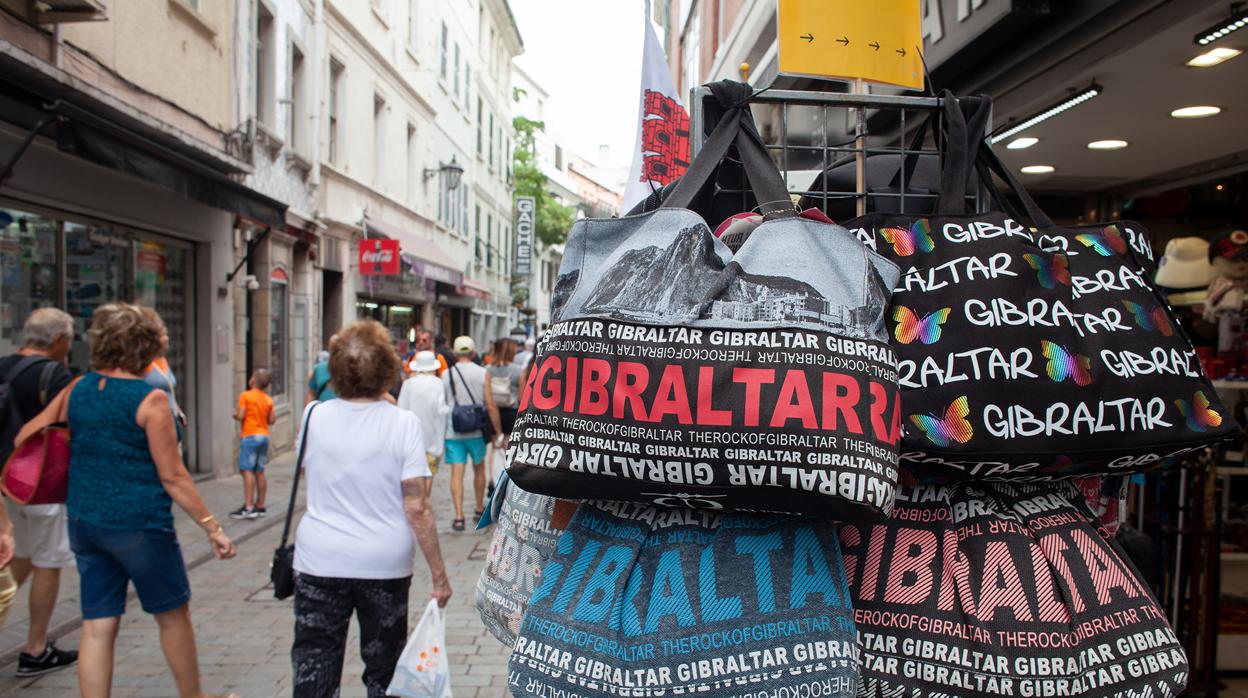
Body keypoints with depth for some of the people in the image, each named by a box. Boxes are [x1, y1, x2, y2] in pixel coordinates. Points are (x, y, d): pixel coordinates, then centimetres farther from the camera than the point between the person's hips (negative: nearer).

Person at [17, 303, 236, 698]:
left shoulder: (77, 390, 3)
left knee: (97, 627, 11)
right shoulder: (150, 399, -15)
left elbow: (26, 438, 12)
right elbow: (172, 477, -14)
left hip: (84, 521, 6)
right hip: (139, 524, -6)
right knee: (173, 616, 13)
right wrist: (212, 527, -9)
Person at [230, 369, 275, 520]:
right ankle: (260, 506, 14)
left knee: (247, 470, -11)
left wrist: (235, 414, 7)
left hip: (250, 436, -7)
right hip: (264, 436, 7)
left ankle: (248, 507, -19)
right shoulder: (268, 399, 10)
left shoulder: (246, 395, -7)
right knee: (259, 472, 10)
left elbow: (240, 416, -13)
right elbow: (271, 420, 9)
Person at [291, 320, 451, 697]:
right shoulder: (403, 423, -12)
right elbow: (417, 508, -14)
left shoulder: (314, 416, -5)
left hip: (320, 563, 1)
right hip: (385, 565, -1)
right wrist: (439, 574, -7)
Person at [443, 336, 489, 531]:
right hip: (476, 429, 0)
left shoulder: (446, 374, -1)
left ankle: (459, 517, -7)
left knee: (457, 473, -1)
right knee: (479, 469, 18)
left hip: (452, 432, 0)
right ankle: (480, 509, 30)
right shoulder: (482, 373, -4)